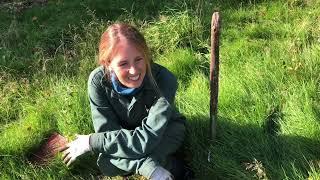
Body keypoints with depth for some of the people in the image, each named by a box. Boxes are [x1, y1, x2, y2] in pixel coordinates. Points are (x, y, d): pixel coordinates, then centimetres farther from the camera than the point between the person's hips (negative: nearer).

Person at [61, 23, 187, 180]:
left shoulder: (165, 80, -34)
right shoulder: (98, 81, -27)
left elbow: (146, 139, -36)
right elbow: (108, 132, -27)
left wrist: (91, 142, -28)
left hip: (166, 130, -2)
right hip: (125, 133, 2)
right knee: (106, 164, -27)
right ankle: (166, 163, -5)